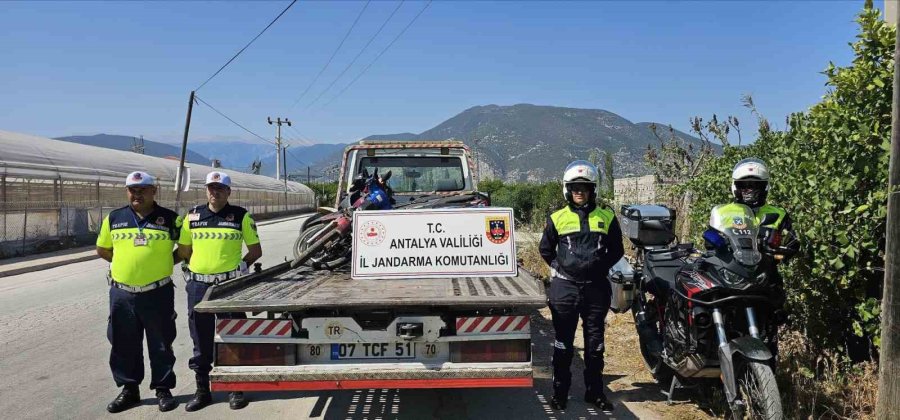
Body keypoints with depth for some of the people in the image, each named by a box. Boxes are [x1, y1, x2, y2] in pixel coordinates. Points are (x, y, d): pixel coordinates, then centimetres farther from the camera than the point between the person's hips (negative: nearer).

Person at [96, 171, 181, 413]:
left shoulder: (170, 219, -2)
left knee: (161, 345, 6)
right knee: (124, 345, 12)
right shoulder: (114, 218, 6)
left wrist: (165, 263, -1)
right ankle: (129, 389, 26)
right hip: (122, 294, 3)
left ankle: (163, 389, 19)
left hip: (157, 293, -3)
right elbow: (102, 250, 17)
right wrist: (128, 263, 7)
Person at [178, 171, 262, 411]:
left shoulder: (241, 216, 1)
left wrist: (240, 266, -1)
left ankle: (236, 389, 17)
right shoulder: (193, 216, 7)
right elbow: (184, 251, 16)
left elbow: (255, 250, 7)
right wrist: (200, 266, 8)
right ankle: (202, 390, 22)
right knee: (201, 341, 10)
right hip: (198, 285, 3)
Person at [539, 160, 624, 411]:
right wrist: (559, 268, 5)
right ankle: (560, 391, 15)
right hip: (565, 287, -1)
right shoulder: (557, 218, 2)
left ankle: (594, 391, 22)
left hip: (596, 287, 1)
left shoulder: (606, 217, 4)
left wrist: (599, 268, 4)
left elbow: (616, 250, 12)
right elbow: (546, 249, 13)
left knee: (595, 343, 10)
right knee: (563, 343, 5)